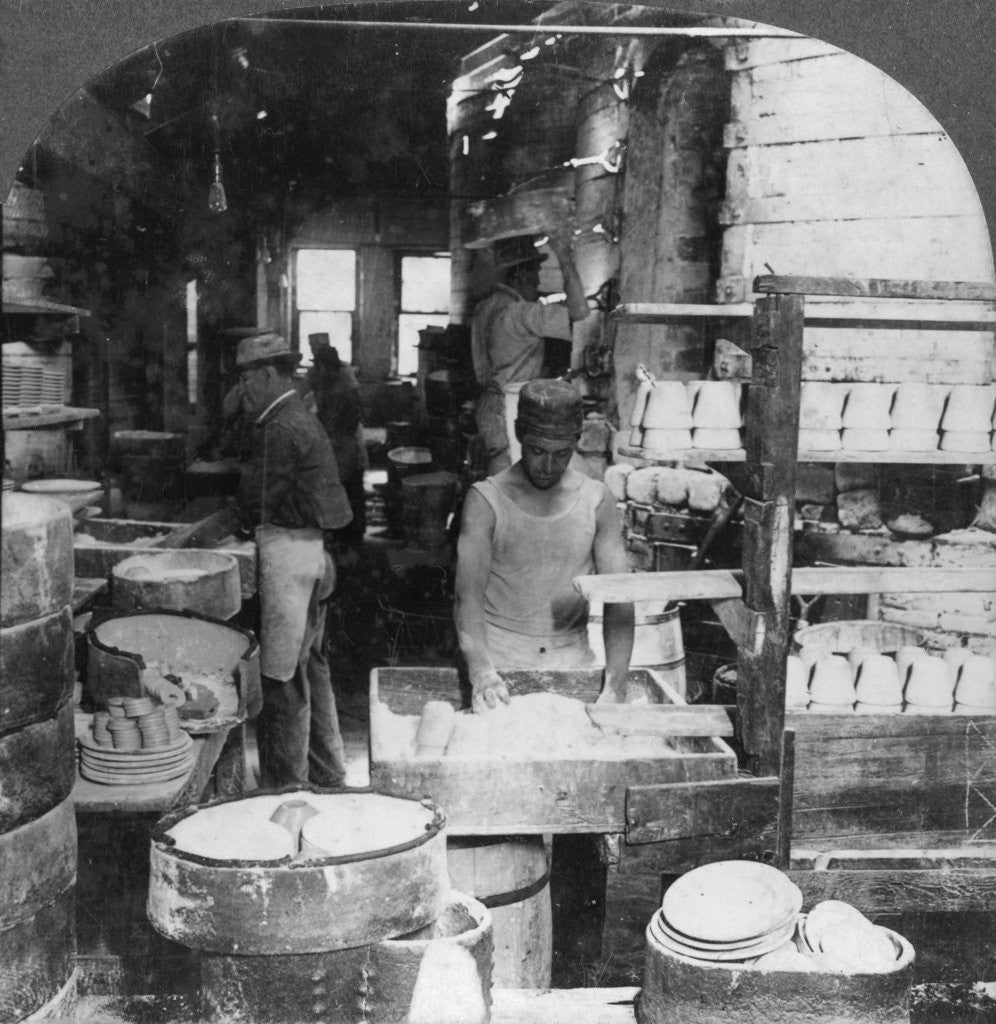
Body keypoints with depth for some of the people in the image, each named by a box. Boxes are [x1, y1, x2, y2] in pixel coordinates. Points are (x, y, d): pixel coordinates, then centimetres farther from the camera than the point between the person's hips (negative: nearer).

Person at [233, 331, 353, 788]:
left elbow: (257, 500, -13)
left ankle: (286, 781, 5)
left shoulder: (282, 429, -16)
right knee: (311, 664, 18)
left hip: (288, 549, -11)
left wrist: (246, 519, 6)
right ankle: (327, 772, 28)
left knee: (283, 673, -3)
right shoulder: (302, 419, 16)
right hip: (311, 547, 11)